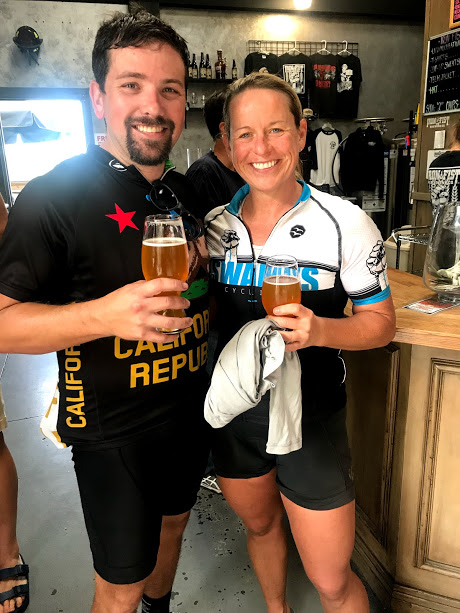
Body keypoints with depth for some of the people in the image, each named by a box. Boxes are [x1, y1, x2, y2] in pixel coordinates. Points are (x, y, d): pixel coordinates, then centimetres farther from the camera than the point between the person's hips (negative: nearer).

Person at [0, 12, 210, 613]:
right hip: (113, 429, -6)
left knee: (172, 522, 29)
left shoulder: (187, 193, 4)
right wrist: (104, 314, -37)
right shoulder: (56, 194, -17)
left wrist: (205, 269, 0)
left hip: (191, 408, 7)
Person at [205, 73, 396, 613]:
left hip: (311, 413, -4)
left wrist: (321, 330, -26)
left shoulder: (345, 223, -13)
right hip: (234, 408, 4)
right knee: (259, 524, 28)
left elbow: (381, 323, -8)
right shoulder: (213, 224, -2)